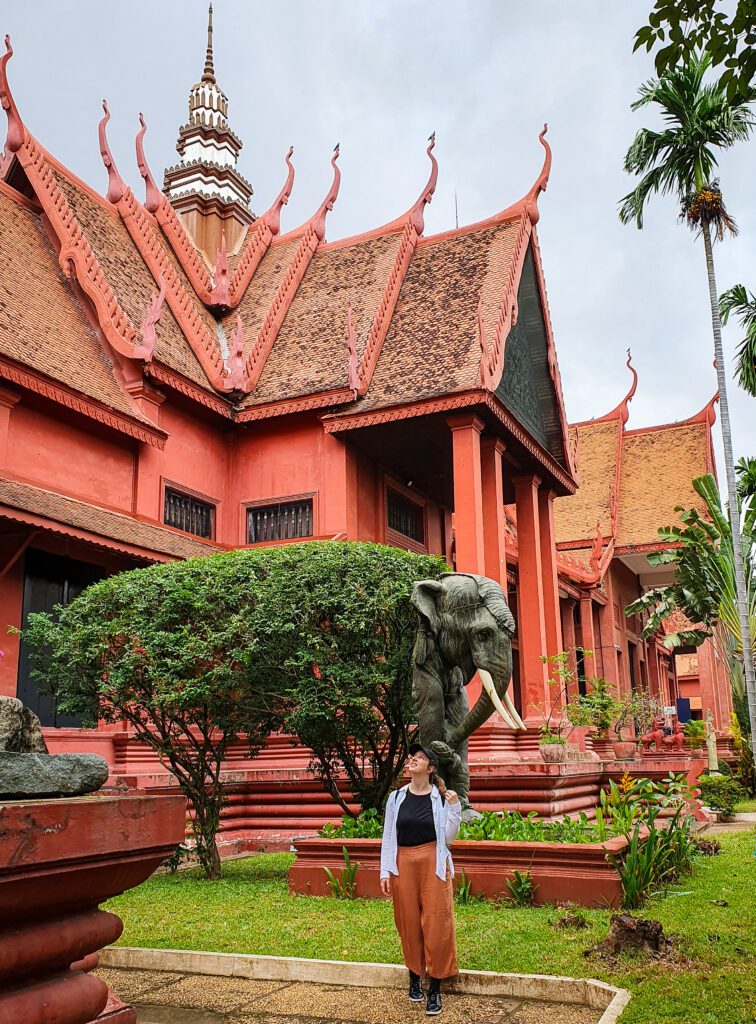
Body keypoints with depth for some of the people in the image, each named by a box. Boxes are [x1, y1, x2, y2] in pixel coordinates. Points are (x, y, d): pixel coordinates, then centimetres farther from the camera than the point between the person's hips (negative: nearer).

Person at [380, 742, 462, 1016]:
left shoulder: (442, 798, -2)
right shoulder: (396, 798, 3)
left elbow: (448, 838, -2)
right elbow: (388, 838, 6)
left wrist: (455, 808, -13)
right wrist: (384, 872, 2)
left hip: (433, 865, -2)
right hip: (403, 865, 2)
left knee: (436, 926, -2)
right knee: (409, 924, 9)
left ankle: (435, 989, 9)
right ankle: (415, 978, 29)